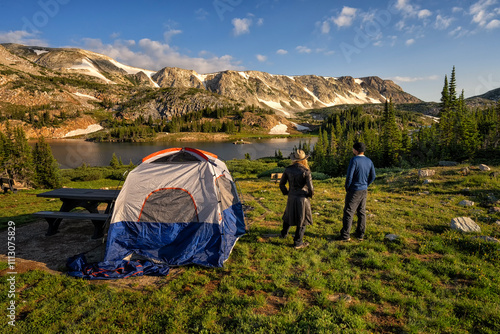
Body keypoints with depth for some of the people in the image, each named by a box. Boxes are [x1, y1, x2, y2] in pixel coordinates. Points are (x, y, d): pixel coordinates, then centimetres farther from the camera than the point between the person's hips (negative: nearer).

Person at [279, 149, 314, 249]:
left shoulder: (288, 169, -4)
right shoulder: (305, 171, -15)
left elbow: (281, 184, 2)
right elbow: (310, 187, -16)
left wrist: (286, 192, 18)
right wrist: (310, 194, 6)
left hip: (291, 197, 4)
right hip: (302, 198, -4)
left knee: (288, 215, 27)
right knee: (302, 221, 11)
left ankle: (284, 233, 47)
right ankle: (298, 243, 17)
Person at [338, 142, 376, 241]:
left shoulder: (354, 160, -17)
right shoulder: (369, 161, 4)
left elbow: (349, 176, -20)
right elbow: (372, 177, 10)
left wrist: (347, 188, -6)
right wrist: (365, 185, 16)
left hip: (354, 190, -7)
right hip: (364, 191, 7)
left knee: (348, 212, 1)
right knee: (361, 212, 14)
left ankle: (345, 235, 6)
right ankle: (360, 235, 21)